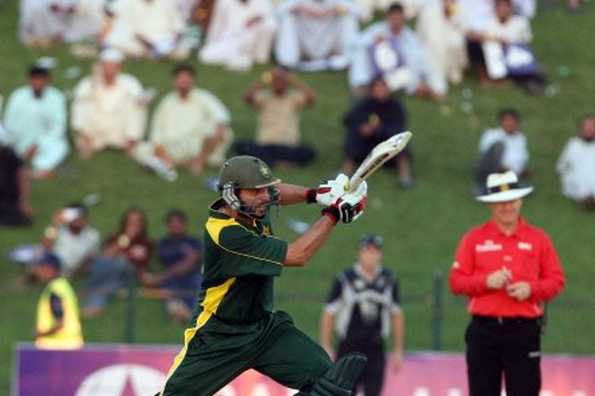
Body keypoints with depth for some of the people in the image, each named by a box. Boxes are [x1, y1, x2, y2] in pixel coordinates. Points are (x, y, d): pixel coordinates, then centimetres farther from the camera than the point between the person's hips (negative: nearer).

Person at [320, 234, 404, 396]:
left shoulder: (389, 280, 6)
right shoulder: (344, 279, -4)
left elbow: (396, 315, 14)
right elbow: (328, 314, 0)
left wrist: (398, 351, 12)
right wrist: (326, 348, -2)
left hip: (375, 350, 2)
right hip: (349, 348, -2)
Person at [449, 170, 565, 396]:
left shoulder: (538, 238, 7)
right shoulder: (474, 238, 7)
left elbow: (556, 281, 7)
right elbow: (456, 281, 4)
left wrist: (531, 289, -12)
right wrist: (486, 282, -13)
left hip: (524, 329, 0)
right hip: (483, 329, 1)